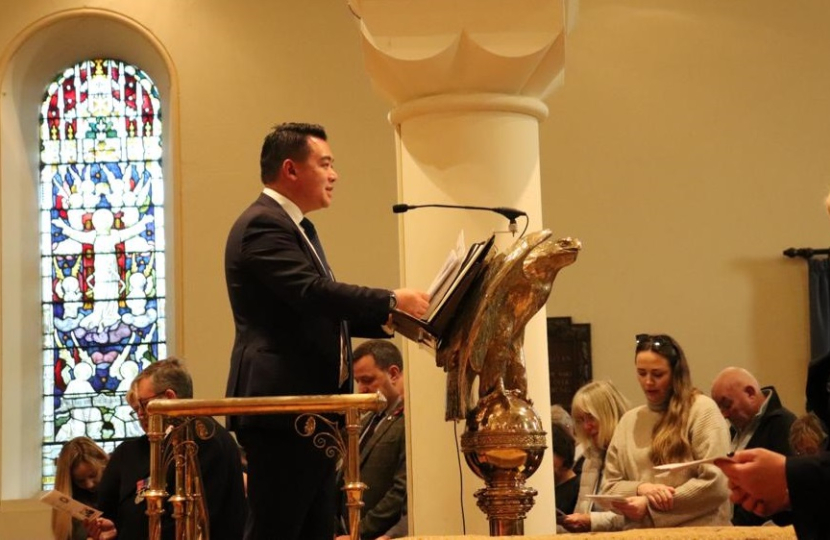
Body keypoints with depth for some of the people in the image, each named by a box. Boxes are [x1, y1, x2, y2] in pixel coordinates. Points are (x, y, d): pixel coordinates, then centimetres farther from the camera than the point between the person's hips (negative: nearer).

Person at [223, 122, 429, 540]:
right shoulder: (263, 225, -12)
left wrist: (387, 319, 10)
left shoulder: (297, 227, 21)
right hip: (281, 412, -11)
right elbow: (312, 292, -24)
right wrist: (392, 300, -17)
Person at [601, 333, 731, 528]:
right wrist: (641, 488, -7)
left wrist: (651, 504, -8)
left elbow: (716, 483, -7)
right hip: (641, 532, 3)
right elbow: (610, 488, 12)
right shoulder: (628, 420, 12)